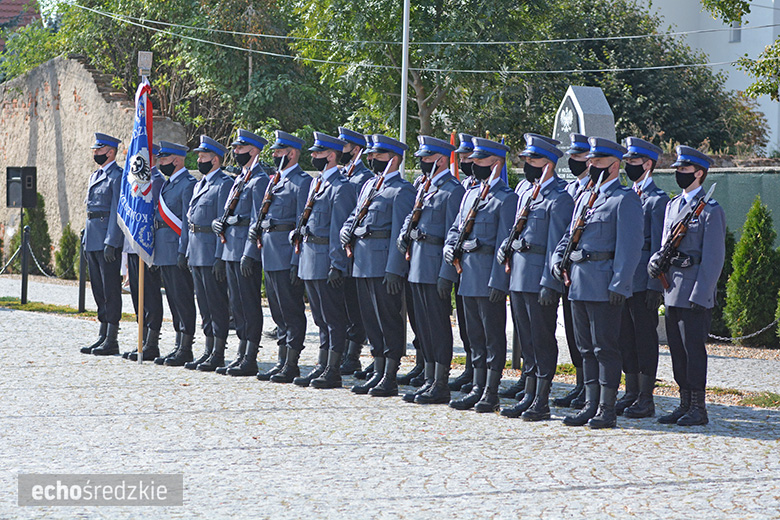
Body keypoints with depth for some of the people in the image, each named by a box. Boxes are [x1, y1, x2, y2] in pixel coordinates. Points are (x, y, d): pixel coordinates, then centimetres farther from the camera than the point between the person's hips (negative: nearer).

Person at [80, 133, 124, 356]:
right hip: (93, 241, 9)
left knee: (111, 290, -6)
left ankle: (111, 340, -5)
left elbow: (118, 212, -16)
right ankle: (102, 336, 16)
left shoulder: (118, 176, -10)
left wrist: (111, 243, -21)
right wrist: (86, 241, 20)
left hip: (108, 240, -9)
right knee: (99, 289, 11)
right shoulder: (95, 176, 18)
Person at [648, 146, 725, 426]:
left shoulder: (711, 210, -8)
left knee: (694, 350, -5)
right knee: (677, 350, 10)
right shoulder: (673, 205, 15)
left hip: (695, 295, -8)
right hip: (672, 291, 8)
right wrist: (656, 259, -3)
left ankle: (698, 409, 1)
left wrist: (699, 296, -17)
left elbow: (713, 258, -12)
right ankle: (685, 405, 18)